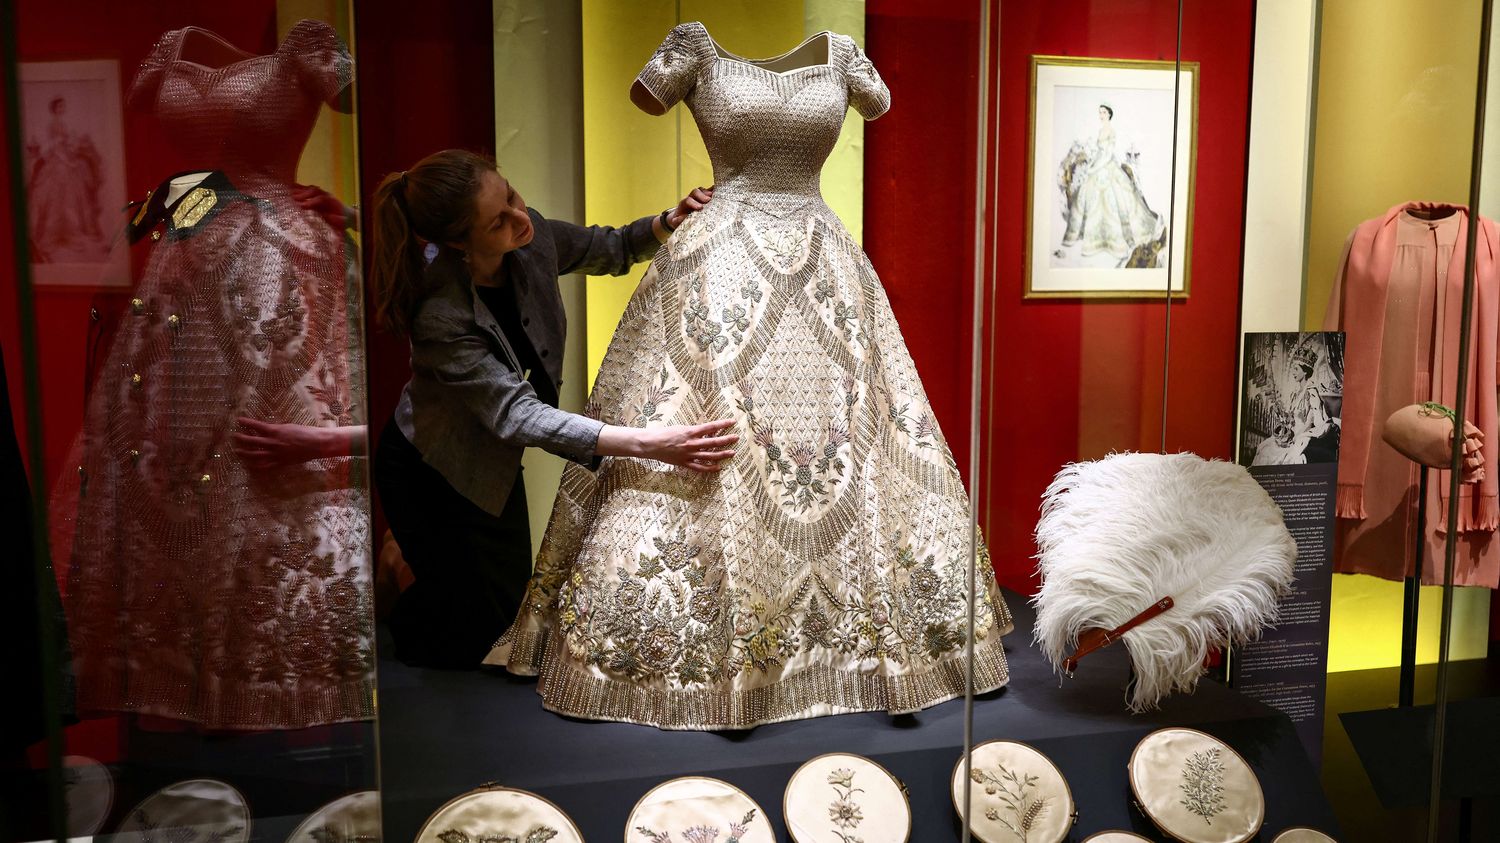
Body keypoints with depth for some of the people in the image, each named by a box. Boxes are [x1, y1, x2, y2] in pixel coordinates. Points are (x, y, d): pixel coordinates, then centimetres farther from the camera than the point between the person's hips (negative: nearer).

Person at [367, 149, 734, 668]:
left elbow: (612, 251, 0)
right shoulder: (441, 318, -37)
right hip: (430, 470, -6)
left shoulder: (531, 240, -18)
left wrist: (668, 222, -23)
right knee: (474, 636, 6)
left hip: (494, 461, 6)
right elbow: (518, 415, -39)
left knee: (513, 596, 17)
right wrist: (649, 444, -49)